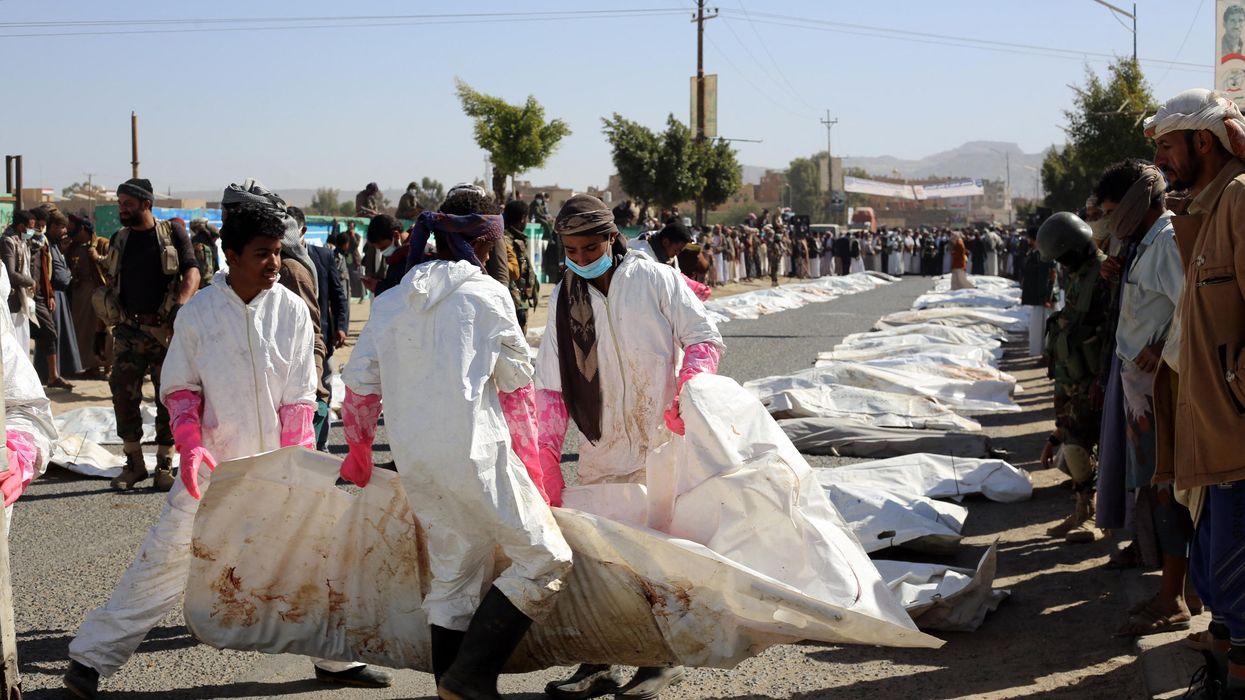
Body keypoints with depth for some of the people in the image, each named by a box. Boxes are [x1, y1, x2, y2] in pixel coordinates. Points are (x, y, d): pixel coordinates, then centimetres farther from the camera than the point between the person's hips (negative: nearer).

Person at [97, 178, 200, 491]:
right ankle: (133, 463, 7)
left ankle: (164, 465, 10)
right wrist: (107, 304, 5)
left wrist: (181, 303, -20)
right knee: (123, 393, -3)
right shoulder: (119, 240, 13)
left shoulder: (173, 234, 2)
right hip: (129, 330, 3)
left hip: (166, 329, -3)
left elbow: (192, 271, -5)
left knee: (168, 396, 1)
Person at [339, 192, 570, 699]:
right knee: (546, 557, 0)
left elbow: (359, 385, 14)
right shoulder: (486, 294, -1)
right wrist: (529, 462, 14)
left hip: (414, 463, 7)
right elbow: (516, 386, 3)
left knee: (451, 578, 17)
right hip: (476, 453, -7)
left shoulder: (390, 302, 13)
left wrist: (358, 449, 29)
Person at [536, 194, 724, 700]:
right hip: (602, 452, 4)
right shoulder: (565, 298, 4)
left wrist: (685, 392, -25)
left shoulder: (654, 280, -6)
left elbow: (705, 338, -6)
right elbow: (551, 385, 4)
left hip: (661, 445, -4)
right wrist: (547, 460, -4)